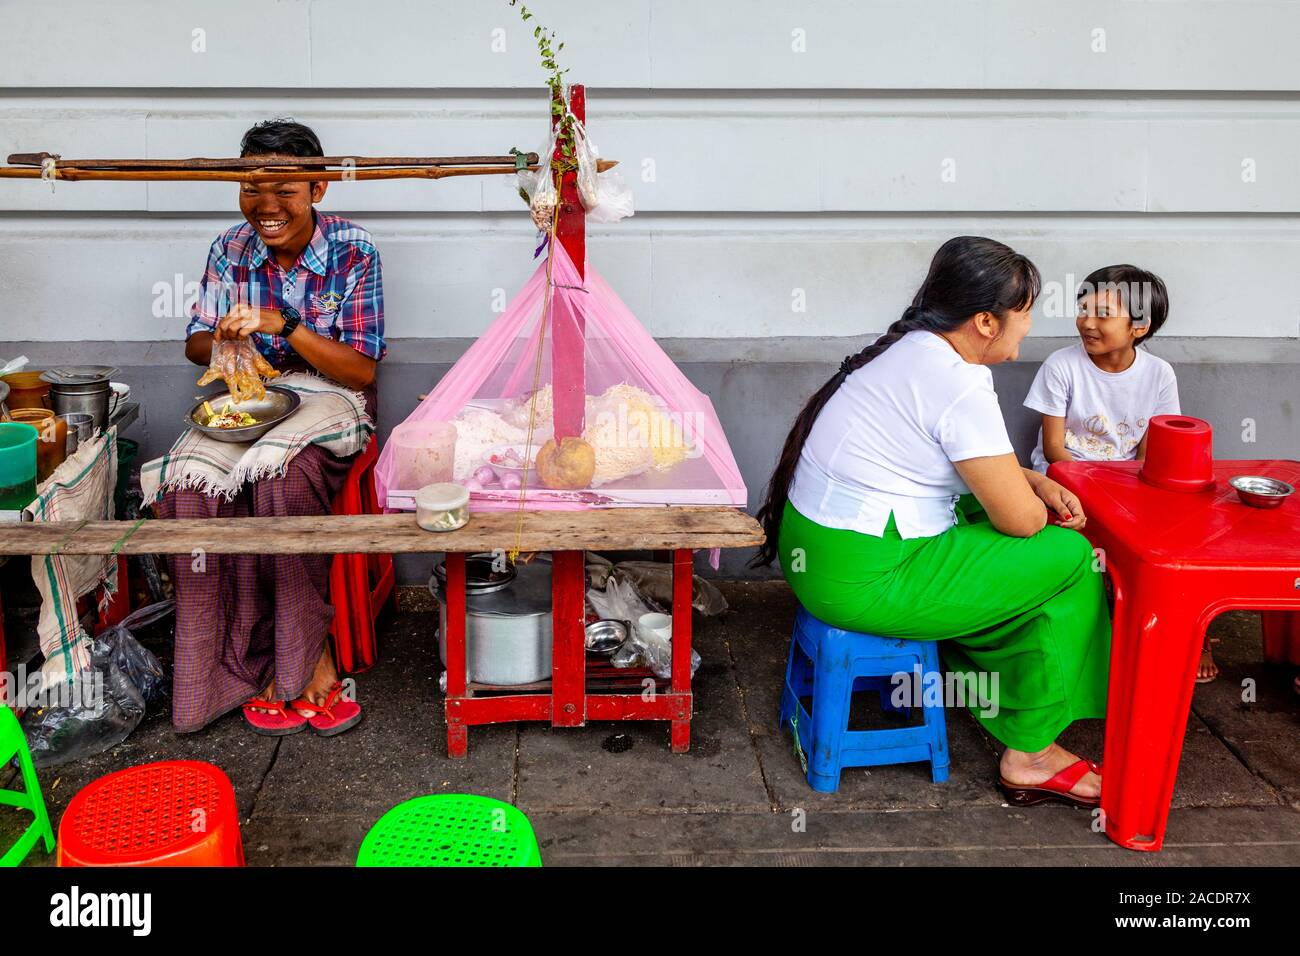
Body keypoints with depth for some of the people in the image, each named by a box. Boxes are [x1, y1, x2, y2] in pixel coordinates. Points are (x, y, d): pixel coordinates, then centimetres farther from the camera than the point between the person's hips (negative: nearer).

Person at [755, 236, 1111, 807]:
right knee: (1070, 557, 0)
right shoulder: (959, 385, -20)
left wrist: (1035, 482, 10)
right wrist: (1040, 503, 9)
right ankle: (1030, 756, 12)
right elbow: (1021, 519, -13)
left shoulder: (910, 349, 9)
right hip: (864, 578, -10)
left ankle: (1001, 702, 29)